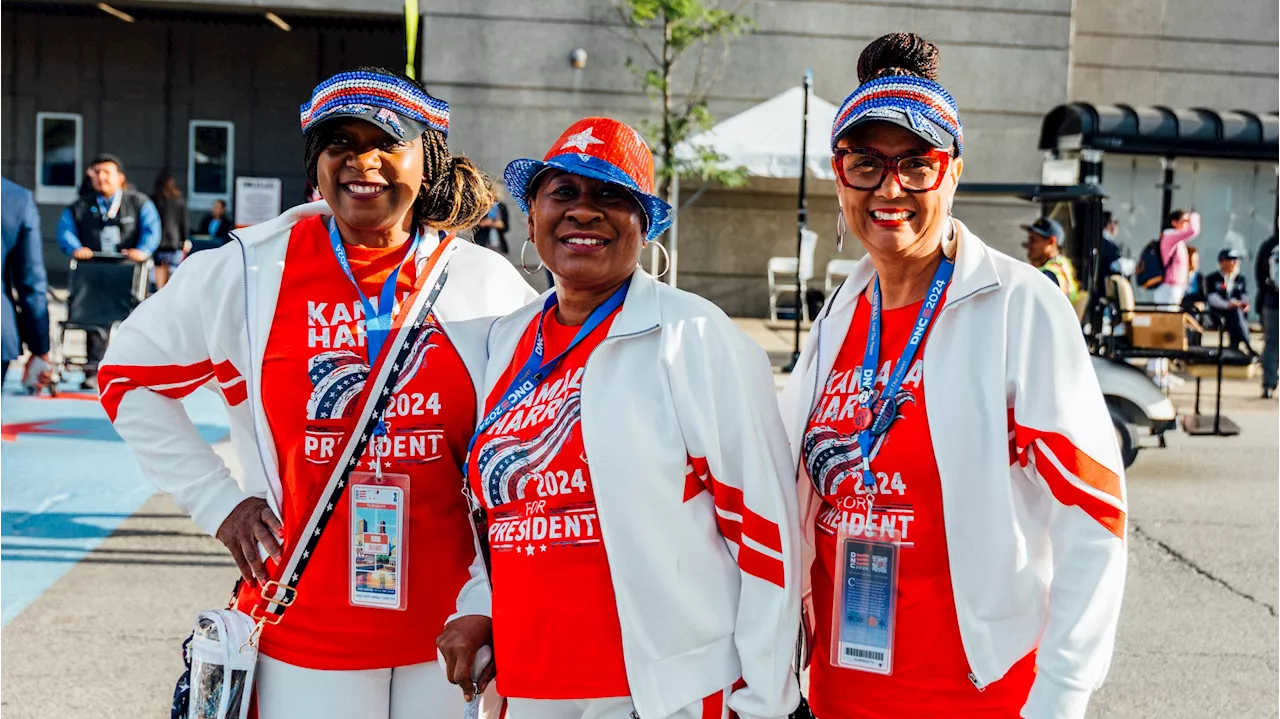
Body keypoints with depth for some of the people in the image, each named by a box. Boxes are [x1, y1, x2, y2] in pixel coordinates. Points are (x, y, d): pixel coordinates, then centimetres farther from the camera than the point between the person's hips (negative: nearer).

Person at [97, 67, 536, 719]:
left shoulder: (488, 285, -1)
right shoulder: (251, 270, -2)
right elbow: (129, 375, 8)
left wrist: (488, 605, -2)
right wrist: (216, 500, -1)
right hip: (303, 636, -1)